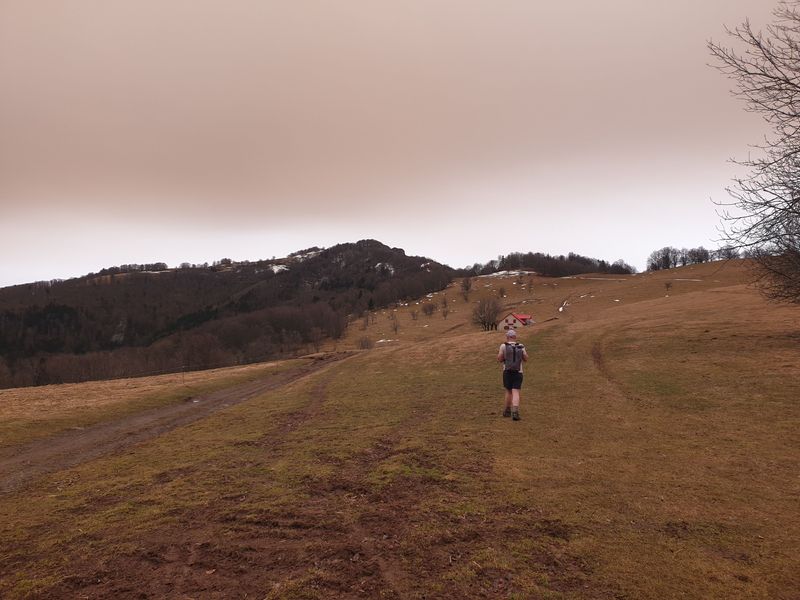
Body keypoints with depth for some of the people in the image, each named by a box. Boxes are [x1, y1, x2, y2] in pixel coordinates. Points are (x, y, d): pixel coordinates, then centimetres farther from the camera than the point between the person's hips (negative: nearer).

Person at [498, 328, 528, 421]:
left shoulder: (504, 346, -5)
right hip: (518, 373, 0)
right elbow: (525, 359, 9)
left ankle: (507, 411, 27)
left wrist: (499, 353, 17)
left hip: (507, 372, 0)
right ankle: (515, 412, -23)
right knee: (515, 393, -5)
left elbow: (500, 359, -3)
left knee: (508, 391, 17)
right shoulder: (521, 347, 1)